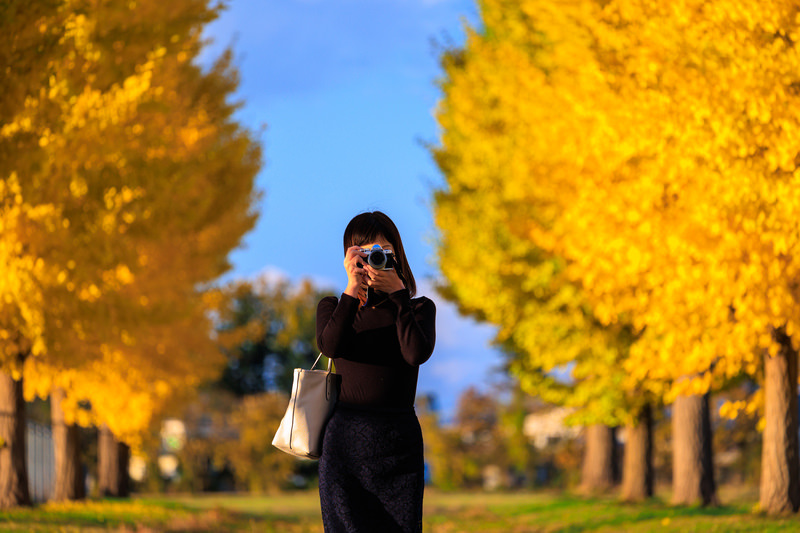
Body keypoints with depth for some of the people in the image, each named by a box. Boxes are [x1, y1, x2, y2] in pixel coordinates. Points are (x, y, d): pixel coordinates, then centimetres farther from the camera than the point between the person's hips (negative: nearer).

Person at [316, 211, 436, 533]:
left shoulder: (419, 309, 10)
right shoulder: (333, 308, 13)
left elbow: (417, 354, -11)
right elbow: (330, 346, -10)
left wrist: (397, 292, -11)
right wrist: (353, 288, -14)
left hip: (399, 438, 0)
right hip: (345, 440, 1)